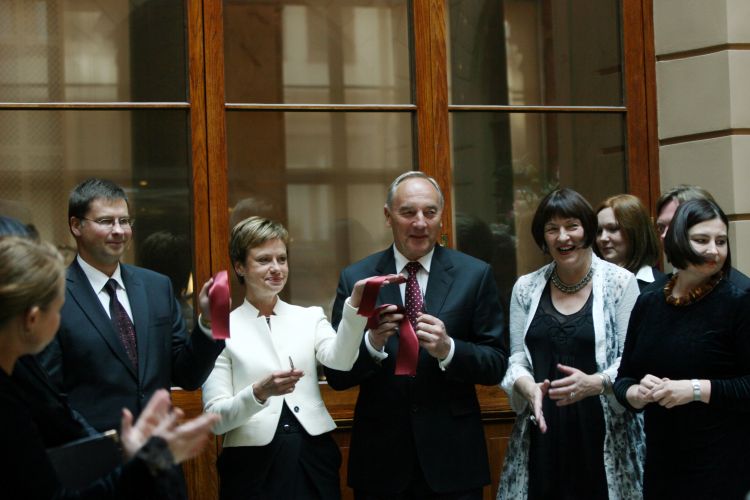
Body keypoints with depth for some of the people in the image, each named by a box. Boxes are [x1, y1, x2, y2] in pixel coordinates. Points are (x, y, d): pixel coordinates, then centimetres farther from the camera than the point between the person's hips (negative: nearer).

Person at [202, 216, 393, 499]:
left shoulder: (310, 318, 7)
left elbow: (340, 360, -13)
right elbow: (215, 419, -5)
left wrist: (356, 303, -28)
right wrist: (259, 393, -22)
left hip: (314, 461, 2)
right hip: (254, 465, -2)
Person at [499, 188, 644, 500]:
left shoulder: (620, 282, -1)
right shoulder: (526, 288, 9)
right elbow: (517, 359, 9)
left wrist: (595, 383, -21)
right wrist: (529, 388, -12)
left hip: (603, 437, -3)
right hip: (542, 434, 3)